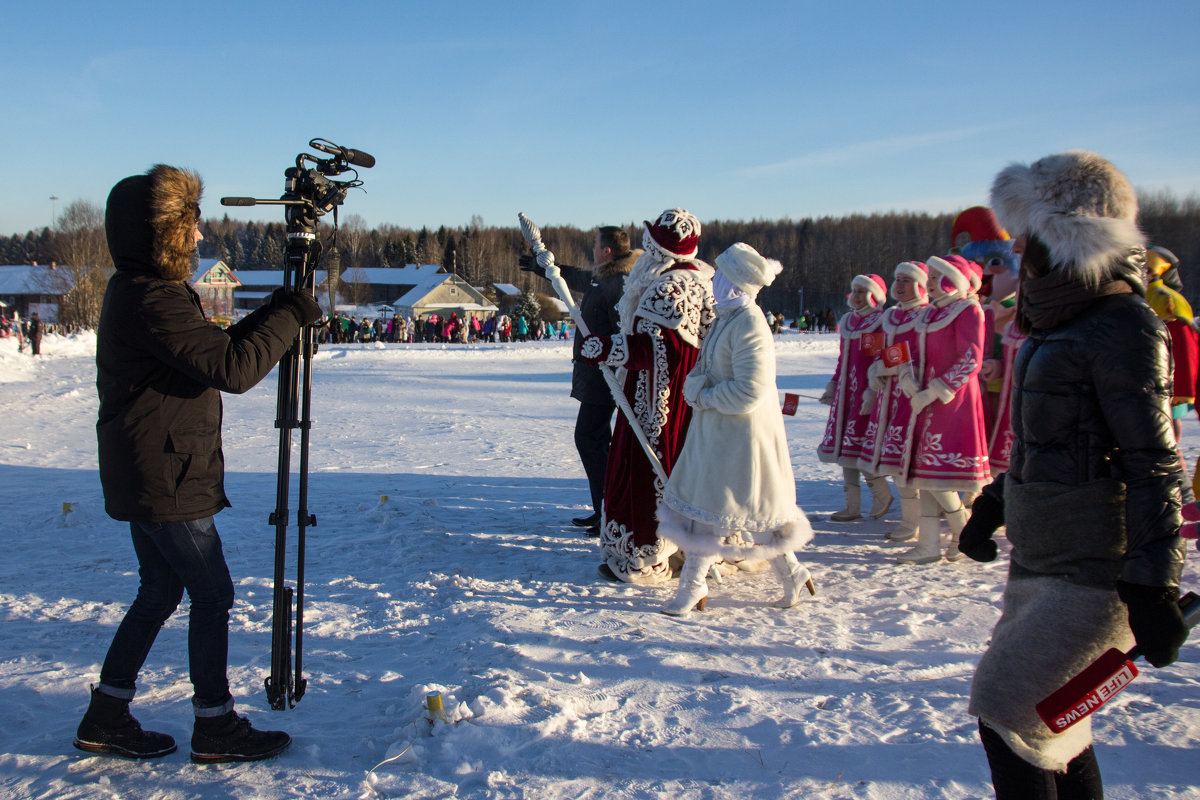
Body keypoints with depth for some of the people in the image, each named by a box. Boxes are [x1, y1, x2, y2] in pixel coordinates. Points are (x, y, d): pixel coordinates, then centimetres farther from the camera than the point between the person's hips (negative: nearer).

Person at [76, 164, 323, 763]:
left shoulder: (136, 291, 14)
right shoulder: (153, 300, -20)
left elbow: (212, 350, 16)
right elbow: (232, 368, -27)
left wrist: (272, 316, 6)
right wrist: (289, 317, -17)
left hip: (144, 479, 10)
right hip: (167, 479, -10)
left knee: (160, 592, 17)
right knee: (212, 596, 0)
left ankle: (106, 718, 25)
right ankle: (216, 728, 11)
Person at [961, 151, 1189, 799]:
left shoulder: (1123, 327, -17)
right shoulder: (1061, 320, 12)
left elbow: (1154, 469, -19)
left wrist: (1152, 588, -21)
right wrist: (991, 506, 24)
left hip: (1093, 574, -9)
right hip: (1040, 563, 9)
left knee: (1006, 710, -6)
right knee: (1049, 718, 16)